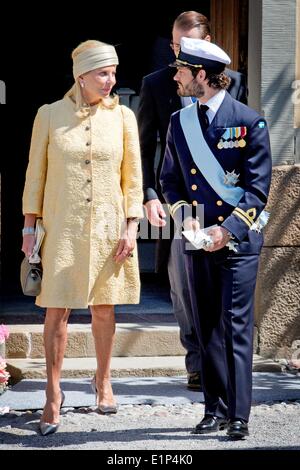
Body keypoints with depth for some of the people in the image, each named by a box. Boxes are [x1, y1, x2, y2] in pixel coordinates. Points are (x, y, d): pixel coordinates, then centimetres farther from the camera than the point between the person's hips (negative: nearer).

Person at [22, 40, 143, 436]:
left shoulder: (122, 116, 2)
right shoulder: (49, 115, -1)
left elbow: (133, 178, 5)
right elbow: (35, 175, 4)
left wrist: (130, 228, -2)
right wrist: (29, 227, 1)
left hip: (107, 228, 1)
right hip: (62, 228, -1)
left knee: (104, 308, 8)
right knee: (57, 310, -4)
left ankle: (103, 381, 26)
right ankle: (53, 395, 3)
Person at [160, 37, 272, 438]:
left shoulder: (249, 122, -5)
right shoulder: (179, 123, 10)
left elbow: (258, 186, -7)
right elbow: (170, 179, 16)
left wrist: (228, 229, -16)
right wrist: (184, 214, -4)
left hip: (238, 240, -5)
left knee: (236, 328, -6)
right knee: (207, 330, 8)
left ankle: (239, 416, -3)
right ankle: (216, 409, 15)